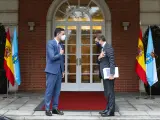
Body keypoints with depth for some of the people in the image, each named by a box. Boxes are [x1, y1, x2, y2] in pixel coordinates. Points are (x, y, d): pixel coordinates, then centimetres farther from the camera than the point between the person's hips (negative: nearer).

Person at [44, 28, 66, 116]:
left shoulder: (59, 45, 14)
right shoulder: (50, 43, -10)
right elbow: (52, 57, -21)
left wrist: (63, 70, 14)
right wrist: (60, 54, -5)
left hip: (59, 71, 8)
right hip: (52, 71, -7)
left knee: (57, 91, 10)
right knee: (49, 91, -1)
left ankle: (55, 108, 18)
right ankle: (47, 109, 7)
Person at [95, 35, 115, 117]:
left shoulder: (108, 47, -14)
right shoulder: (103, 48, 16)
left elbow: (112, 61, -20)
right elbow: (100, 61, 18)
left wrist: (111, 74, -24)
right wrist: (99, 57, -5)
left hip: (109, 74, -10)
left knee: (110, 92, -4)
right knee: (107, 93, 15)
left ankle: (111, 111, 0)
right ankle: (108, 109, 23)